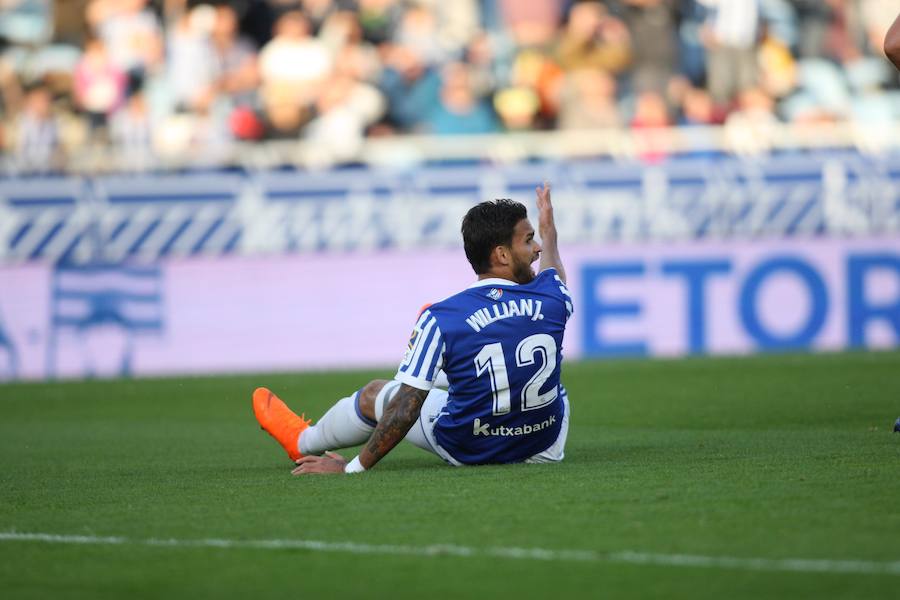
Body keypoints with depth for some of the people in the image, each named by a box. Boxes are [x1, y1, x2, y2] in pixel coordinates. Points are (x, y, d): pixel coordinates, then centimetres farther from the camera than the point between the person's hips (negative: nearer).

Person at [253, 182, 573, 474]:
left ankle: (303, 442, 53)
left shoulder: (440, 320, -22)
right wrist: (549, 233, 38)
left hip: (468, 450, -2)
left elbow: (405, 409, -20)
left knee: (376, 393, 23)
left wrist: (355, 467, -9)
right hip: (544, 447, 2)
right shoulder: (551, 300, -14)